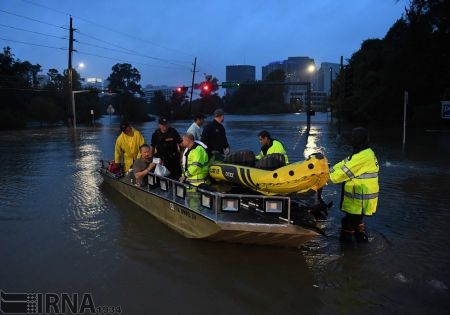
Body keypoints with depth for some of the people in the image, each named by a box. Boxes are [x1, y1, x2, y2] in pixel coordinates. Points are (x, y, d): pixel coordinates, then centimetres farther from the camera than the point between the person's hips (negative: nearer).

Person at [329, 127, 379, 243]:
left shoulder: (364, 156, -23)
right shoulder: (363, 153, 12)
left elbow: (346, 171, -23)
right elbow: (344, 164, 11)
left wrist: (329, 177, -16)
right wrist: (329, 172, 4)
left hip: (361, 197, -10)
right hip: (359, 195, 10)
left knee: (350, 220, 2)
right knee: (356, 219, 22)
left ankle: (345, 239, 14)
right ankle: (361, 238, 35)